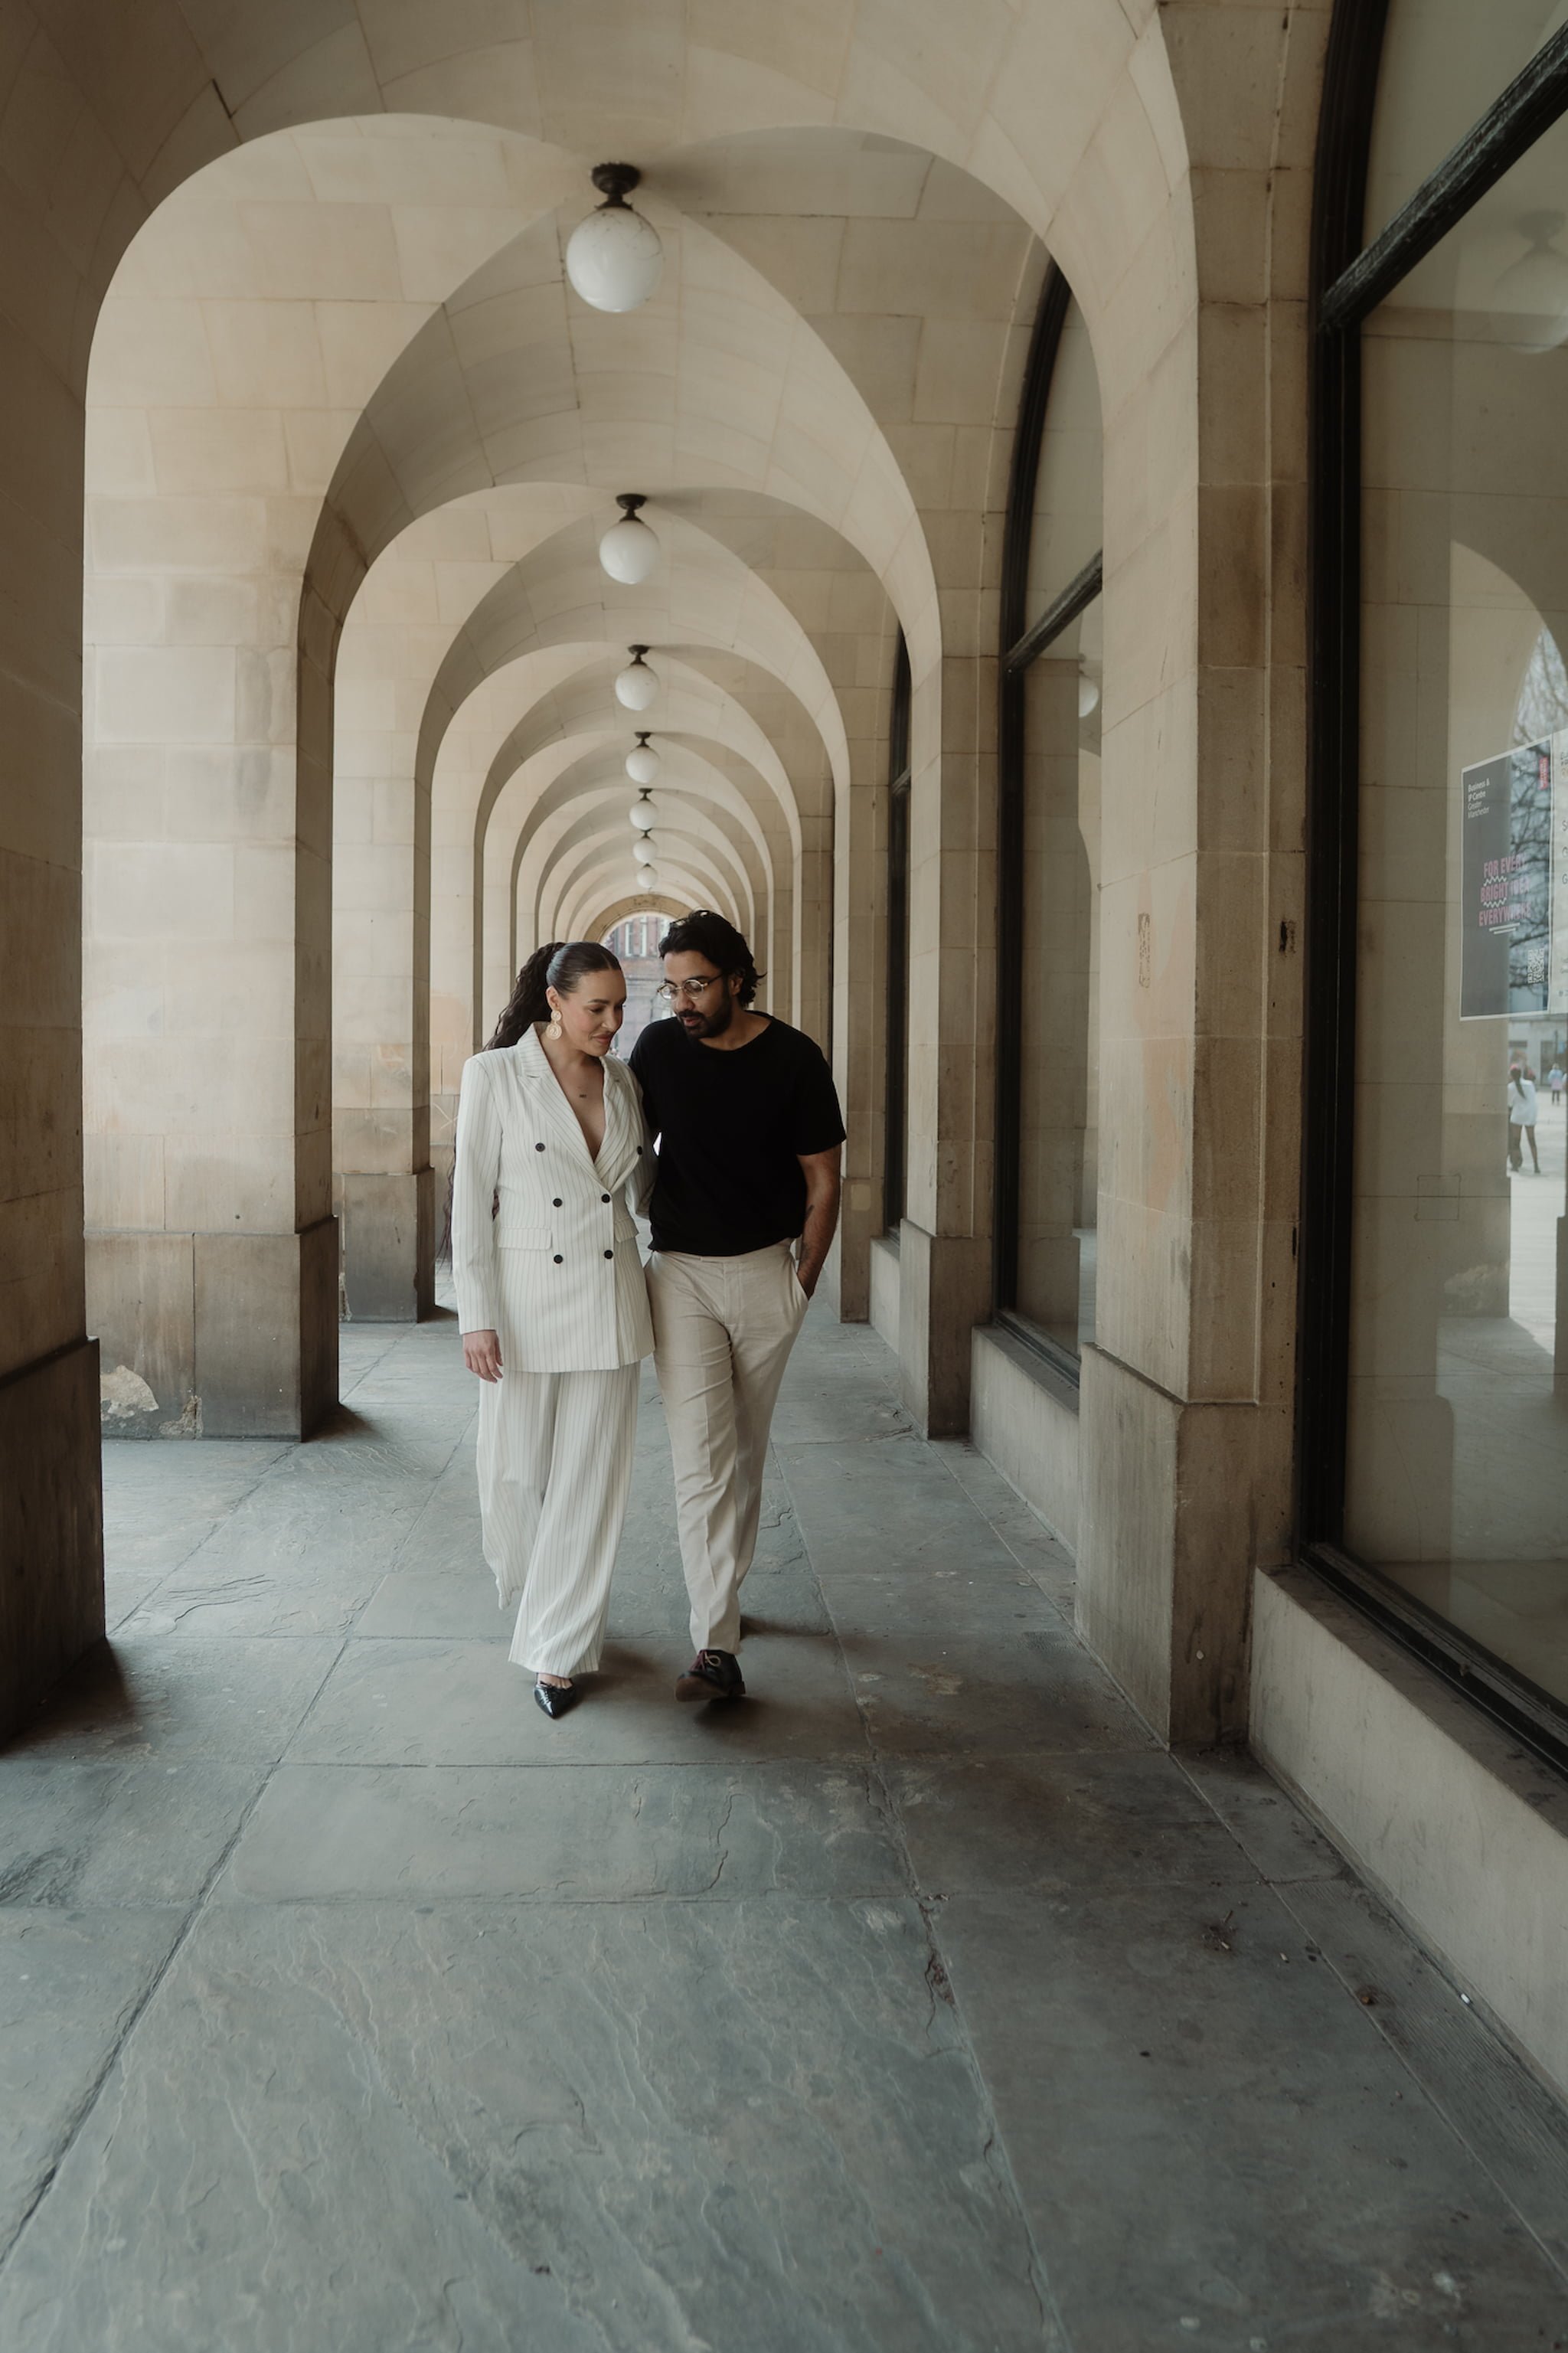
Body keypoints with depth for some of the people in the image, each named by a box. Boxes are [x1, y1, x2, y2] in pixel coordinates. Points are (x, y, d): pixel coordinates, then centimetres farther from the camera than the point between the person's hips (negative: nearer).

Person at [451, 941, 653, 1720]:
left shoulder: (622, 1082, 7)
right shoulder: (493, 1076, -5)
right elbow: (471, 1198, -7)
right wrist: (477, 1316, -11)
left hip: (609, 1299, 3)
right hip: (526, 1298, -3)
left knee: (589, 1480, 4)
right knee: (515, 1473, 7)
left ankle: (557, 1648, 16)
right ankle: (531, 1588, 38)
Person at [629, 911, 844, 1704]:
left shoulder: (793, 1058, -5)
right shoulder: (658, 1048, -2)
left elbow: (822, 1180, 1)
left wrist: (804, 1278, 0)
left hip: (766, 1270, 0)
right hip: (681, 1273, 0)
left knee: (746, 1451, 13)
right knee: (701, 1459, -8)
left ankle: (726, 1584, 34)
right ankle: (717, 1646, -9)